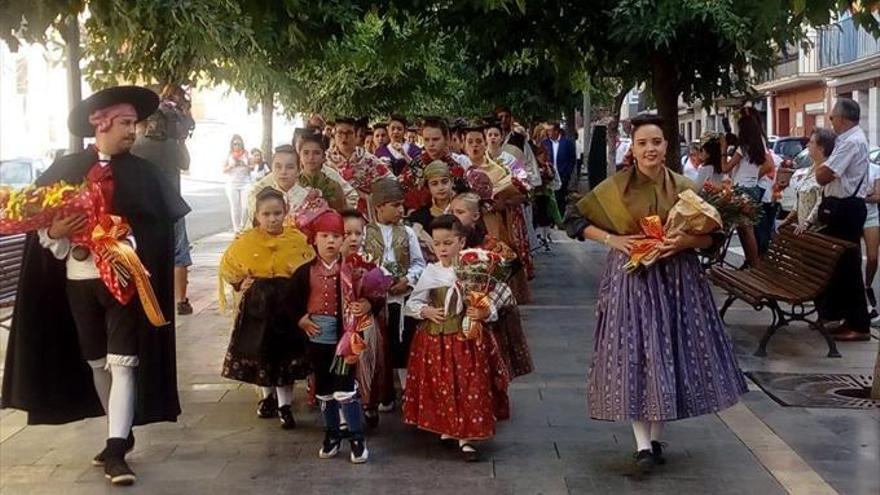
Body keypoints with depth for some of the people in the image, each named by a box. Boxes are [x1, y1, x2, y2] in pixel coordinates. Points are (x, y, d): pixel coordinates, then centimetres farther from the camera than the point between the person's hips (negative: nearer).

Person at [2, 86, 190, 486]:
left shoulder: (143, 173, 0)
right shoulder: (66, 169, 3)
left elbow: (162, 227, -3)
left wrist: (135, 250, -19)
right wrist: (54, 232, -16)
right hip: (79, 279, 3)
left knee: (122, 362, -9)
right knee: (95, 362, 12)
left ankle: (115, 449, -9)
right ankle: (121, 433, 27)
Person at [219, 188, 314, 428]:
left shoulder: (298, 239, -5)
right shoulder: (245, 241, -5)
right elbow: (227, 268, 9)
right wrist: (240, 283, -4)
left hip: (288, 306, -1)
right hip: (257, 306, 1)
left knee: (286, 352, 1)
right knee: (259, 350, 11)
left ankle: (284, 405, 11)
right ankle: (267, 396, 33)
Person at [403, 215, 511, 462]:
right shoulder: (430, 272, 1)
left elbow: (491, 301, -3)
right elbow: (412, 303, 7)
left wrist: (485, 313, -23)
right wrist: (425, 311, -11)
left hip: (467, 338, -2)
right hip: (436, 338, 2)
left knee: (468, 385, -1)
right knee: (440, 385, 9)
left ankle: (465, 437, 7)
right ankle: (447, 428, 29)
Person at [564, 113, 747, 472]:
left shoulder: (683, 187, 1)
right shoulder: (615, 187, -2)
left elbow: (711, 235, 5)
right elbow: (575, 217, 4)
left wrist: (685, 241, -16)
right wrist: (610, 239, -9)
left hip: (676, 278, 2)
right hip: (632, 278, -2)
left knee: (668, 351, 6)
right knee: (635, 354, -6)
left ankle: (656, 438, 19)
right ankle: (642, 445, -4)